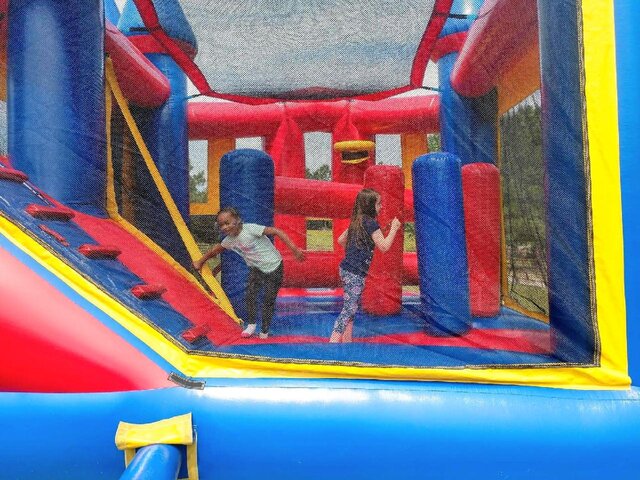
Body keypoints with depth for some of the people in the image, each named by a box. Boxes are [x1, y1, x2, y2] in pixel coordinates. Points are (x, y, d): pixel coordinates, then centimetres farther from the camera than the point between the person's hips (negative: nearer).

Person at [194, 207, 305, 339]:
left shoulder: (250, 228, -26)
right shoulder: (229, 240, -5)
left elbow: (277, 232, -29)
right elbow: (216, 249, 16)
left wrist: (294, 249, -34)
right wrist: (201, 261, 29)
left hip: (274, 267, -5)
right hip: (256, 268, 5)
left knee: (269, 300, 3)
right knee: (250, 295, -9)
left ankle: (265, 331, 19)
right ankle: (251, 324, 13)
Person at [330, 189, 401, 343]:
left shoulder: (356, 221, 11)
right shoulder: (370, 222, -13)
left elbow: (340, 240, 22)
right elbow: (384, 246, -13)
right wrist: (394, 228, -2)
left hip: (347, 268, 9)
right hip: (355, 273, -9)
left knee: (351, 307, 16)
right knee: (349, 309, -7)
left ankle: (347, 340, 23)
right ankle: (333, 341, -8)